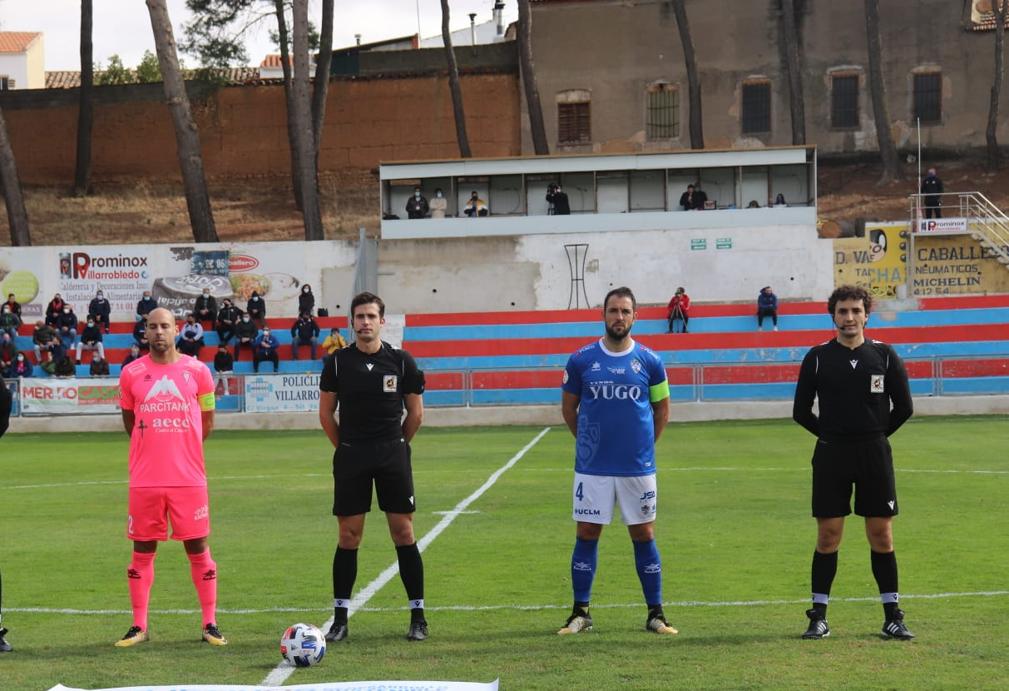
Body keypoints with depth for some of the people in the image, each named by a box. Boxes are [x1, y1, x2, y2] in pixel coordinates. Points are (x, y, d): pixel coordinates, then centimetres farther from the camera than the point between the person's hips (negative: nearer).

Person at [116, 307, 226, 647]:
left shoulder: (197, 371, 2)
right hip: (145, 480, 1)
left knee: (198, 548, 2)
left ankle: (210, 624, 10)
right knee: (142, 551, 5)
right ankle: (139, 626, 13)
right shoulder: (131, 373, 4)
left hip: (189, 478, -1)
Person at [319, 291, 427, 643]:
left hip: (393, 456, 0)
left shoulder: (401, 361, 0)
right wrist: (345, 448, 10)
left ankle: (418, 617, 5)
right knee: (348, 536, 2)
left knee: (403, 533, 0)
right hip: (351, 458, 0)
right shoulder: (337, 362, 1)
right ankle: (340, 617, 8)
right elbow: (326, 412, 10)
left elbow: (416, 413, 9)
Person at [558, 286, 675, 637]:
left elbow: (662, 409, 12)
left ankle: (655, 614, 13)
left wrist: (644, 444, 8)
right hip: (592, 466, 0)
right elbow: (568, 407, 11)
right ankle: (580, 612, 13)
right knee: (586, 535, 3)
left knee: (644, 535, 5)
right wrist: (589, 442, 9)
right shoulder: (581, 360, -1)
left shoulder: (650, 361, 0)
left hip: (638, 466, 0)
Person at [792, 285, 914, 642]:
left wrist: (877, 435, 8)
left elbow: (904, 407, 8)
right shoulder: (817, 357, 1)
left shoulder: (884, 355, 3)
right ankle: (819, 617, 7)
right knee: (828, 535, 0)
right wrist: (831, 435, 6)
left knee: (881, 535, 2)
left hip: (875, 454, 1)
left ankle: (892, 616, 9)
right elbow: (801, 411, 6)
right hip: (831, 455, 0)